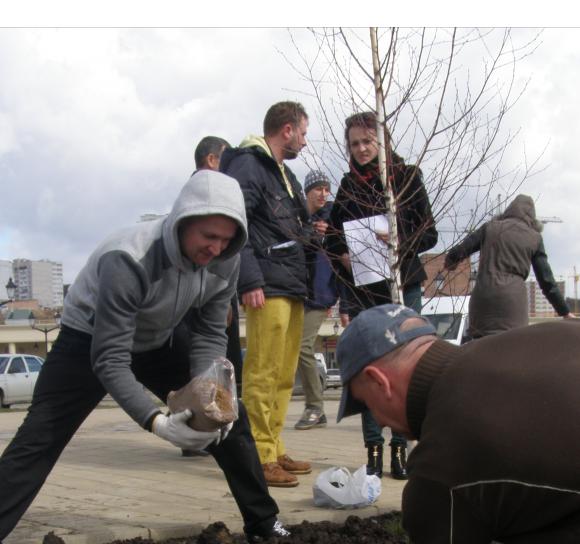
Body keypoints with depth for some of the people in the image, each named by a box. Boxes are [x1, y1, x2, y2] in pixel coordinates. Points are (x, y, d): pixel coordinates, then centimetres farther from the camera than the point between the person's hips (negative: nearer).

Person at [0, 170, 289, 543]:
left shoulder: (225, 262, -19)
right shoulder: (127, 260, -38)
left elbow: (210, 335, -10)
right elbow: (109, 359, -37)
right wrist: (155, 421, -48)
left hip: (156, 345, 6)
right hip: (88, 344, -5)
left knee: (229, 417, 0)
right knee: (37, 442, -15)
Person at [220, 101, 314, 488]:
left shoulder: (285, 174, 24)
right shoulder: (248, 165, -7)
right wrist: (250, 281, -23)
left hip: (292, 288, 10)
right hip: (267, 289, -10)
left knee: (284, 376, 12)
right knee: (263, 374, -10)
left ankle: (274, 450, 19)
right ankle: (260, 457, -8)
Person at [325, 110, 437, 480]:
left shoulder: (407, 177, 3)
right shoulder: (348, 185, 11)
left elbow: (429, 234, 1)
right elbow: (333, 238, 16)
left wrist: (400, 242, -18)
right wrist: (343, 257, -5)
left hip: (404, 285, -2)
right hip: (362, 288, 2)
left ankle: (400, 447, 3)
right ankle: (374, 449, 4)